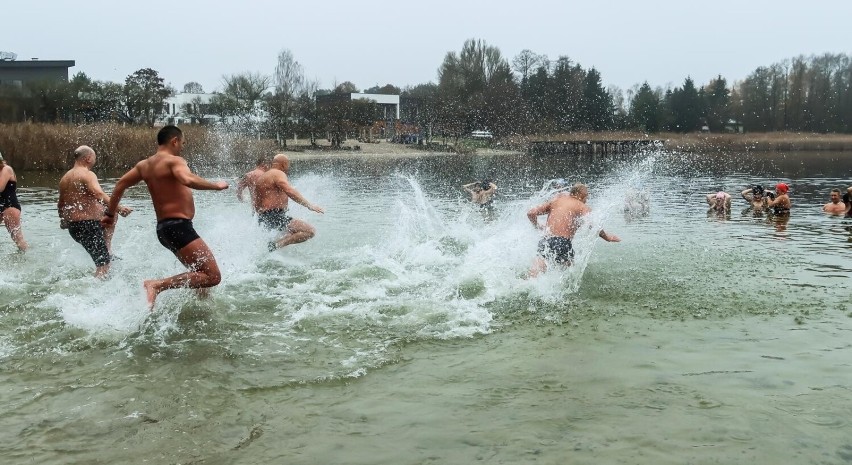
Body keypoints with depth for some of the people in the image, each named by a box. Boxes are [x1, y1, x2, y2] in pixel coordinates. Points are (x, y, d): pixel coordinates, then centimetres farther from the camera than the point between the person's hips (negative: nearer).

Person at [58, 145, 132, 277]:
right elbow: (98, 194, -31)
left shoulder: (65, 178, 16)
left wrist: (63, 221, 42)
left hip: (73, 227, 10)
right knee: (103, 263, -6)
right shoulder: (87, 174, -12)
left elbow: (61, 204, 25)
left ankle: (108, 251, 22)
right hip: (87, 225, -9)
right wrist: (119, 208, -39)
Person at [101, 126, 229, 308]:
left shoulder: (144, 164, 16)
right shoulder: (174, 161, -10)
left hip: (163, 228, 10)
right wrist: (216, 185, -17)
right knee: (213, 276, -15)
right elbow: (188, 180, -30)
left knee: (201, 272, 24)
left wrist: (110, 213, 28)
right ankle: (157, 285, -19)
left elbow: (121, 184, 20)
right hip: (178, 226, -10)